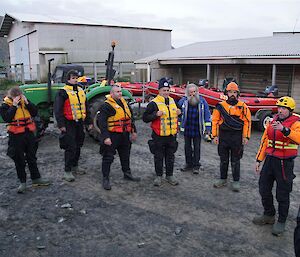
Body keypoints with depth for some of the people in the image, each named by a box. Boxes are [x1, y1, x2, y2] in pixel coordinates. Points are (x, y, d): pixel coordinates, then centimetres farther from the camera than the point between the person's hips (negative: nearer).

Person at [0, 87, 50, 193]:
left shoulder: (25, 101, 5)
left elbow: (35, 113, -2)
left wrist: (27, 102, -13)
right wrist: (14, 105, -22)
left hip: (29, 133, 4)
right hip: (16, 136, -4)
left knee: (32, 157, 14)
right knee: (19, 160, 5)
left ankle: (36, 178, 27)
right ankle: (22, 182, 17)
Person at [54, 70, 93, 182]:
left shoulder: (81, 91, 13)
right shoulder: (63, 92, -9)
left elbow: (85, 107, 20)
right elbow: (58, 109, -13)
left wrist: (89, 122, 17)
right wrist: (61, 124, -18)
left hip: (79, 123, 7)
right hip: (69, 124, -7)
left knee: (78, 146, 15)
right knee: (70, 147, -7)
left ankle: (75, 166, 30)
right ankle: (67, 171, 2)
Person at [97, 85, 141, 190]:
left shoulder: (124, 102, 11)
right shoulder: (106, 105, -14)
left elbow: (130, 117, 20)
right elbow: (101, 122, -19)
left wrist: (133, 131, 19)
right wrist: (105, 137, -24)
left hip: (125, 135, 8)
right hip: (112, 136, -7)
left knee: (125, 155, 20)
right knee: (108, 157, 0)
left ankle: (127, 174, 37)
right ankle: (105, 179, 11)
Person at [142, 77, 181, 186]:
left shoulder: (172, 101, 10)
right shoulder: (154, 103, -10)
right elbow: (145, 118, -11)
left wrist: (178, 113, 4)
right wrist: (156, 114, -24)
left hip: (171, 135, 5)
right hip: (159, 136, -5)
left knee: (170, 156, 14)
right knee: (158, 157, 7)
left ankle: (170, 175, 27)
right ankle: (158, 176, 22)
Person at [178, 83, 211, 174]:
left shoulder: (202, 101, -5)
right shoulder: (183, 101, -3)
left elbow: (207, 114, -3)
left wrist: (208, 127, -6)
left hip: (197, 130, -2)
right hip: (187, 129, 2)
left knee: (197, 148, 5)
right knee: (187, 147, 12)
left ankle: (196, 166, 16)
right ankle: (189, 164, 26)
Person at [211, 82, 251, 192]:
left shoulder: (243, 107, -1)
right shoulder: (220, 106, 2)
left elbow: (247, 122, -1)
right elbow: (215, 121, 4)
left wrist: (246, 137, -5)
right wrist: (215, 135, -1)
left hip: (237, 137, -2)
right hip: (223, 136, 2)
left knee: (235, 161, 7)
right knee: (223, 160, 12)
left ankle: (236, 181, 18)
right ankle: (223, 179, 26)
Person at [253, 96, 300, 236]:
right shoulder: (273, 121, 8)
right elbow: (265, 141, 13)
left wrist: (284, 129, -47)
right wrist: (259, 160, 12)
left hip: (285, 163, -6)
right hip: (270, 160, 7)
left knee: (282, 194, 4)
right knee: (264, 189, 15)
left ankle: (281, 222, 23)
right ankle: (268, 215, 34)